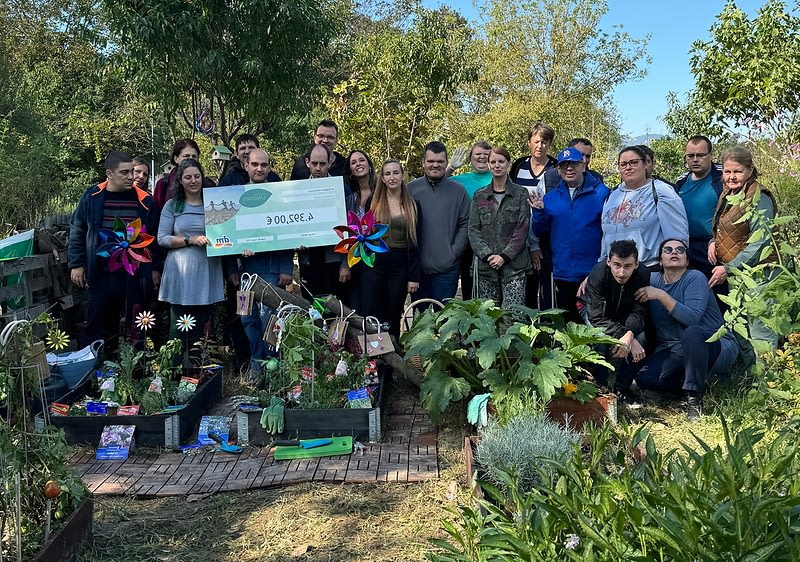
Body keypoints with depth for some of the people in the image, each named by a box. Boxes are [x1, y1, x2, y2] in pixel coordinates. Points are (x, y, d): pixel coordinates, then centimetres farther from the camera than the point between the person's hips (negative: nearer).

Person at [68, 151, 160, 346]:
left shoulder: (144, 200, 1)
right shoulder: (92, 197, 1)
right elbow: (77, 232, 8)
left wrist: (155, 268, 5)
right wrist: (76, 264, 3)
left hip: (135, 275, 0)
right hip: (100, 274, 0)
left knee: (135, 326, 7)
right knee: (97, 326, 9)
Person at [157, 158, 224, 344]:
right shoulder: (172, 206, 7)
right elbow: (162, 239, 1)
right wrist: (190, 240, -12)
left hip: (207, 273, 1)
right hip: (181, 273, -1)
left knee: (201, 328, 4)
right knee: (179, 329, 1)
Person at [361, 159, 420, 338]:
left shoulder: (412, 206, 4)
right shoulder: (373, 203, 4)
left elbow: (415, 243, 3)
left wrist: (414, 276, -2)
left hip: (400, 265, 0)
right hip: (374, 263, 0)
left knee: (394, 317, 7)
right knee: (372, 316, 0)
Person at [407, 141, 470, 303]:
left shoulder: (458, 191, 3)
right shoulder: (411, 188, 4)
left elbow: (465, 225, 2)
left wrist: (454, 252, -8)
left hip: (446, 268, -1)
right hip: (417, 267, 1)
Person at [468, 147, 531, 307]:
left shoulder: (521, 193, 5)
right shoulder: (479, 196, 12)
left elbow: (522, 229, -2)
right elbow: (473, 230, 6)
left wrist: (504, 256, -11)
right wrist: (487, 255, -9)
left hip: (514, 265, -2)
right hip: (486, 265, 2)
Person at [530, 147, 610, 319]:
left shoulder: (600, 193, -6)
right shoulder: (550, 198, 7)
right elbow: (541, 233, 9)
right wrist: (539, 212, -7)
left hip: (592, 273, -4)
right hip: (562, 274, 4)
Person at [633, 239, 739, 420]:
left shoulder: (695, 278, -12)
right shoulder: (652, 279, 3)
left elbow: (693, 319, -27)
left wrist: (661, 295, -27)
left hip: (717, 347, -5)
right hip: (673, 350, 5)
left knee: (692, 332, -37)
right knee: (643, 376, -21)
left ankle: (695, 398, -23)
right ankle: (697, 380, 4)